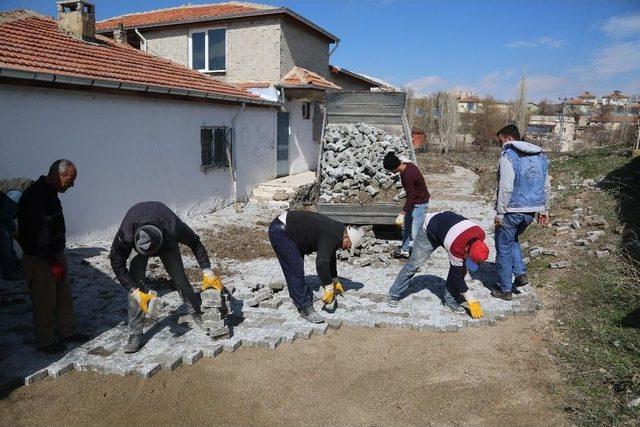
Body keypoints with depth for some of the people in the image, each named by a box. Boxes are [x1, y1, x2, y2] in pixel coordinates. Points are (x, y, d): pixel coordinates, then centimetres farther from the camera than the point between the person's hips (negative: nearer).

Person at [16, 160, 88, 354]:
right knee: (44, 302, 4)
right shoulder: (34, 197, -24)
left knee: (64, 296, 17)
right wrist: (53, 263, -21)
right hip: (40, 260, -9)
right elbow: (39, 235, -26)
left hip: (56, 255, 9)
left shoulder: (50, 193, 7)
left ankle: (67, 331, 31)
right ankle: (45, 341, 19)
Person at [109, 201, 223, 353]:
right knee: (135, 283, -14)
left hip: (167, 242, 0)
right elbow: (117, 264, -26)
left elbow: (195, 243, -23)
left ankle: (197, 313, 20)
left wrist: (208, 273, -20)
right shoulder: (126, 235, -42)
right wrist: (137, 293, -31)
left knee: (180, 278, -4)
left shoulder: (173, 229, -42)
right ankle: (135, 335, -5)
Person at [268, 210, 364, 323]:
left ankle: (300, 300, 28)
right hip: (280, 231, -11)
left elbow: (330, 257, 24)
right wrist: (329, 287, -20)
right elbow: (322, 263, -30)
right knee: (296, 271, -9)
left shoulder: (335, 230, 10)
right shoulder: (331, 236, -21)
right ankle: (305, 309, -3)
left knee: (297, 271, 17)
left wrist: (335, 281, 29)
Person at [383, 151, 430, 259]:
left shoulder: (408, 176, -32)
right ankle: (405, 250, 32)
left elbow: (411, 198, -27)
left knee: (415, 231, -6)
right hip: (414, 201, 10)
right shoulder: (406, 165, -4)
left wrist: (401, 214, -24)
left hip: (419, 203, -10)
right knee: (406, 226, 19)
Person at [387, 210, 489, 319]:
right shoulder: (457, 247, -41)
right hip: (430, 229, -6)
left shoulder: (480, 234, -25)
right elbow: (457, 275, -27)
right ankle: (394, 295, 12)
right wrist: (471, 301, -20)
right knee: (414, 264, -3)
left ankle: (451, 300, 4)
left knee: (461, 266, -8)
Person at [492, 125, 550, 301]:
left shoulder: (508, 156, -14)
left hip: (512, 210, -8)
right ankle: (520, 274, 19)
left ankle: (505, 290, 15)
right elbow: (546, 186, 15)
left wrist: (499, 213, -14)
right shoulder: (540, 156, 11)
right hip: (532, 210, 8)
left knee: (503, 248, 7)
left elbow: (506, 188, -20)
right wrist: (544, 210, 22)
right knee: (513, 239, 30)